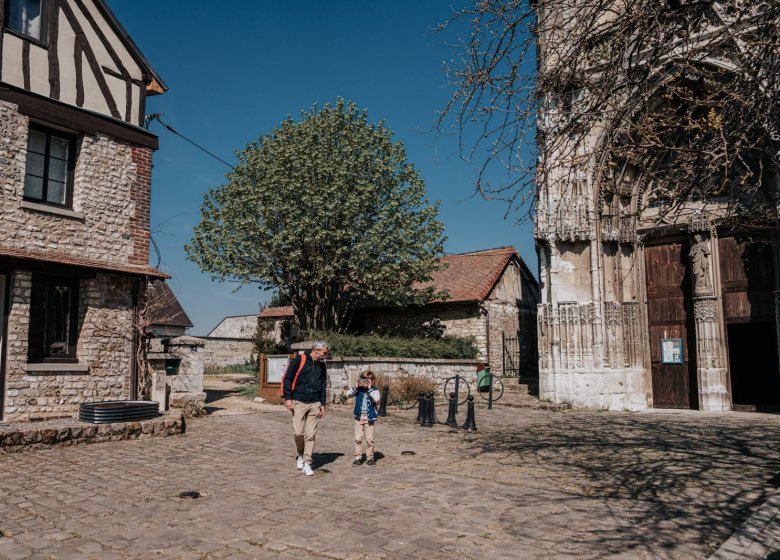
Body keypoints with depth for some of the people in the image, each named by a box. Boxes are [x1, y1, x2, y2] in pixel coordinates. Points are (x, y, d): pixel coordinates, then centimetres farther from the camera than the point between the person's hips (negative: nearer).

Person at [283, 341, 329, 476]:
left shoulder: (321, 365, 11)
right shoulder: (299, 360, -7)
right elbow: (287, 379, -6)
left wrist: (322, 404, 15)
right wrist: (288, 398, -10)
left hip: (314, 404, 4)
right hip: (298, 402, -4)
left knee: (310, 435, 1)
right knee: (298, 432, -7)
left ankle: (307, 463, 8)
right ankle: (300, 455, 20)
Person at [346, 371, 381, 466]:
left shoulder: (374, 390, -4)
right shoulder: (358, 390, 3)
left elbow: (376, 399, -22)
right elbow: (348, 395, -5)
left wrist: (369, 389, -22)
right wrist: (356, 387, -15)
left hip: (369, 417, -2)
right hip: (359, 416, 2)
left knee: (369, 439, 4)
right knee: (358, 439, 5)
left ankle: (370, 457, 16)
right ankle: (358, 457, 15)